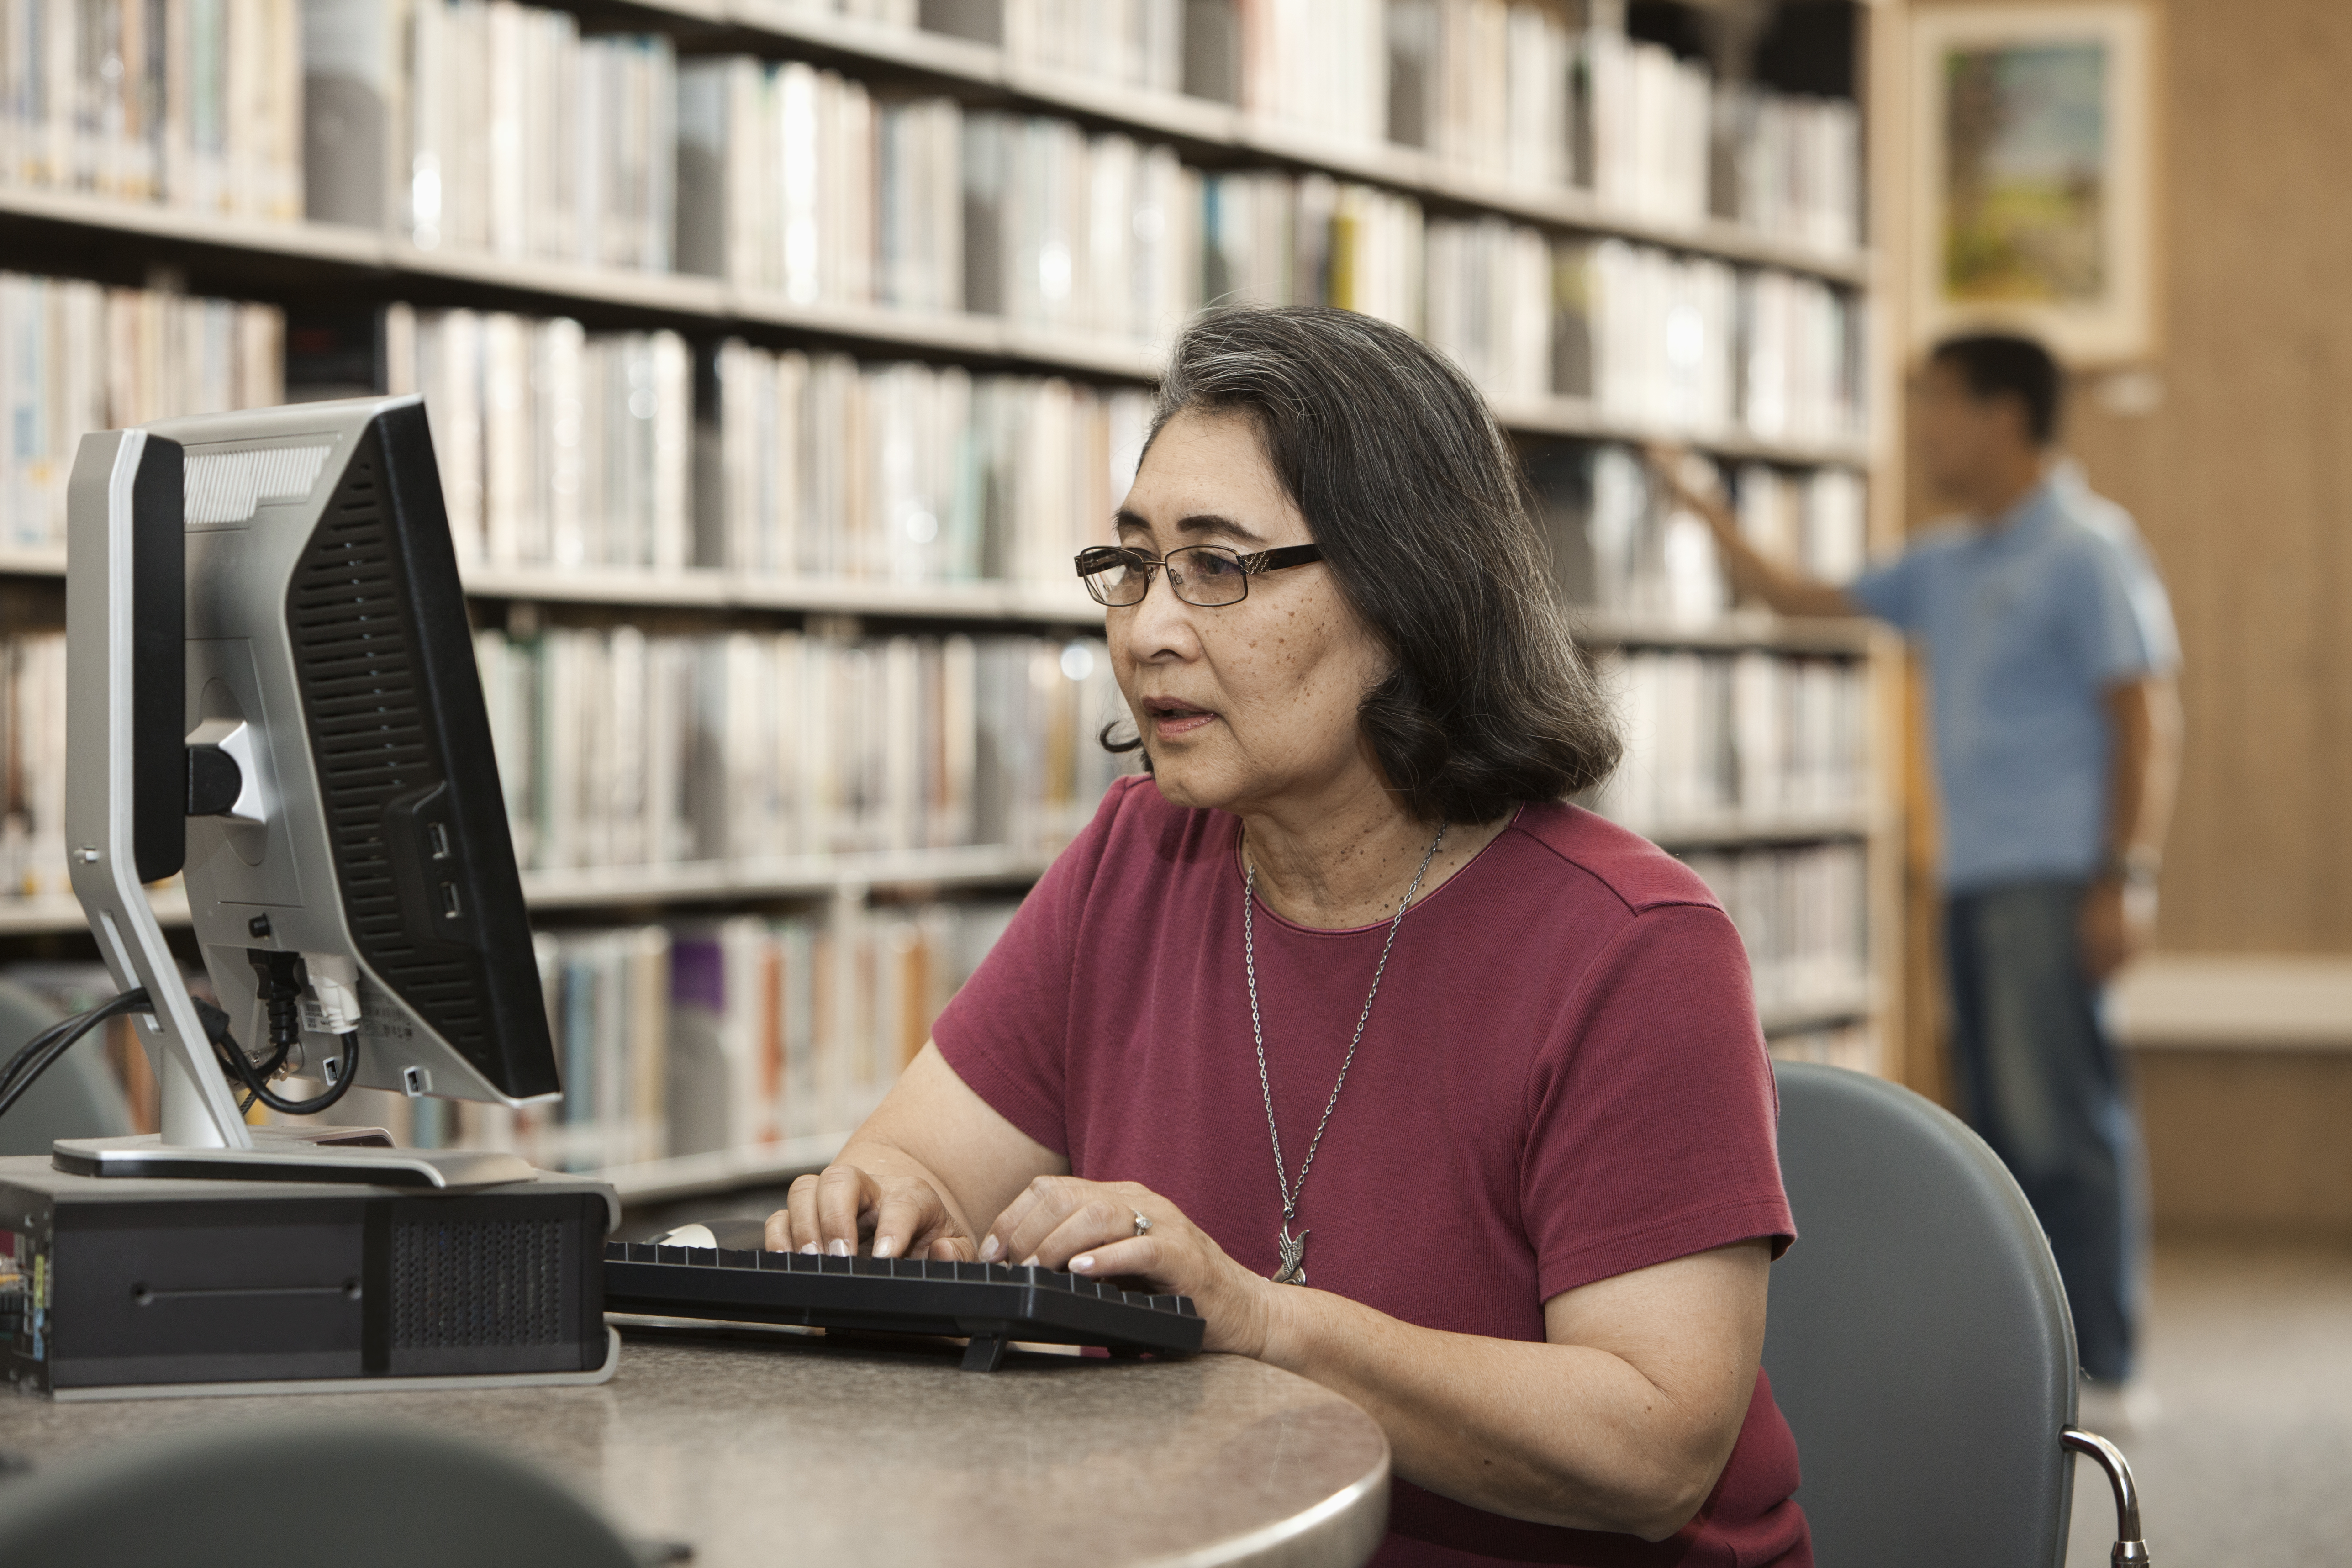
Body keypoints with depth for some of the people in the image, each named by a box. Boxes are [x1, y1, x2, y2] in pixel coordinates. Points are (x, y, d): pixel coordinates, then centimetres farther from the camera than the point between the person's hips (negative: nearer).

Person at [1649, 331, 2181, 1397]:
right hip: (1972, 877, 8)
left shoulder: (2084, 550, -6)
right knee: (1999, 1127, 8)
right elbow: (1796, 599, 28)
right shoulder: (1947, 566, 18)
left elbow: (2147, 719, -11)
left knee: (2062, 1118, -11)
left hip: (2053, 876, -8)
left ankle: (2095, 1364, -10)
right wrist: (1704, 509, 24)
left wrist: (2128, 877, -17)